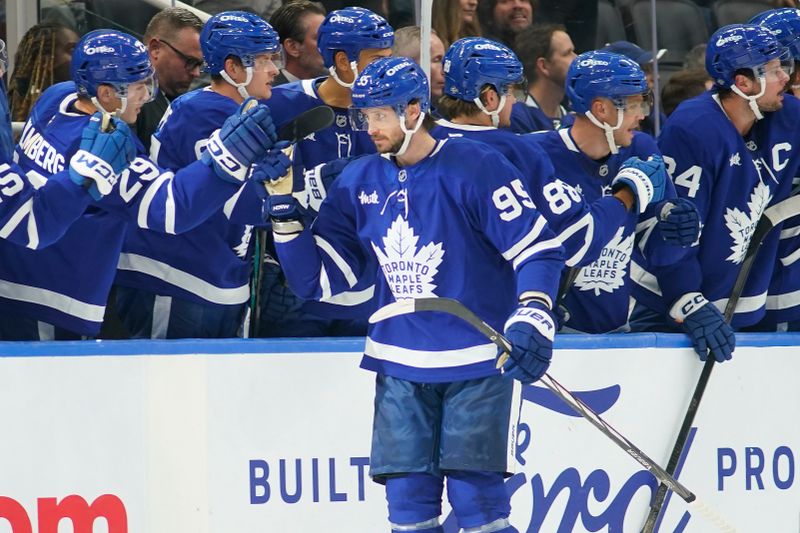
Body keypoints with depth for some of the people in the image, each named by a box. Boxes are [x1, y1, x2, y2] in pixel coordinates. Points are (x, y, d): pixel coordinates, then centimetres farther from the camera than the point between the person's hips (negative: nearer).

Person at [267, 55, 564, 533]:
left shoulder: (476, 168, -10)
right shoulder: (358, 184, 7)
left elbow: (538, 249, -9)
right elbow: (319, 280, 8)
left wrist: (532, 318, -23)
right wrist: (285, 215, -4)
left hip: (478, 361, -5)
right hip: (402, 364, 5)